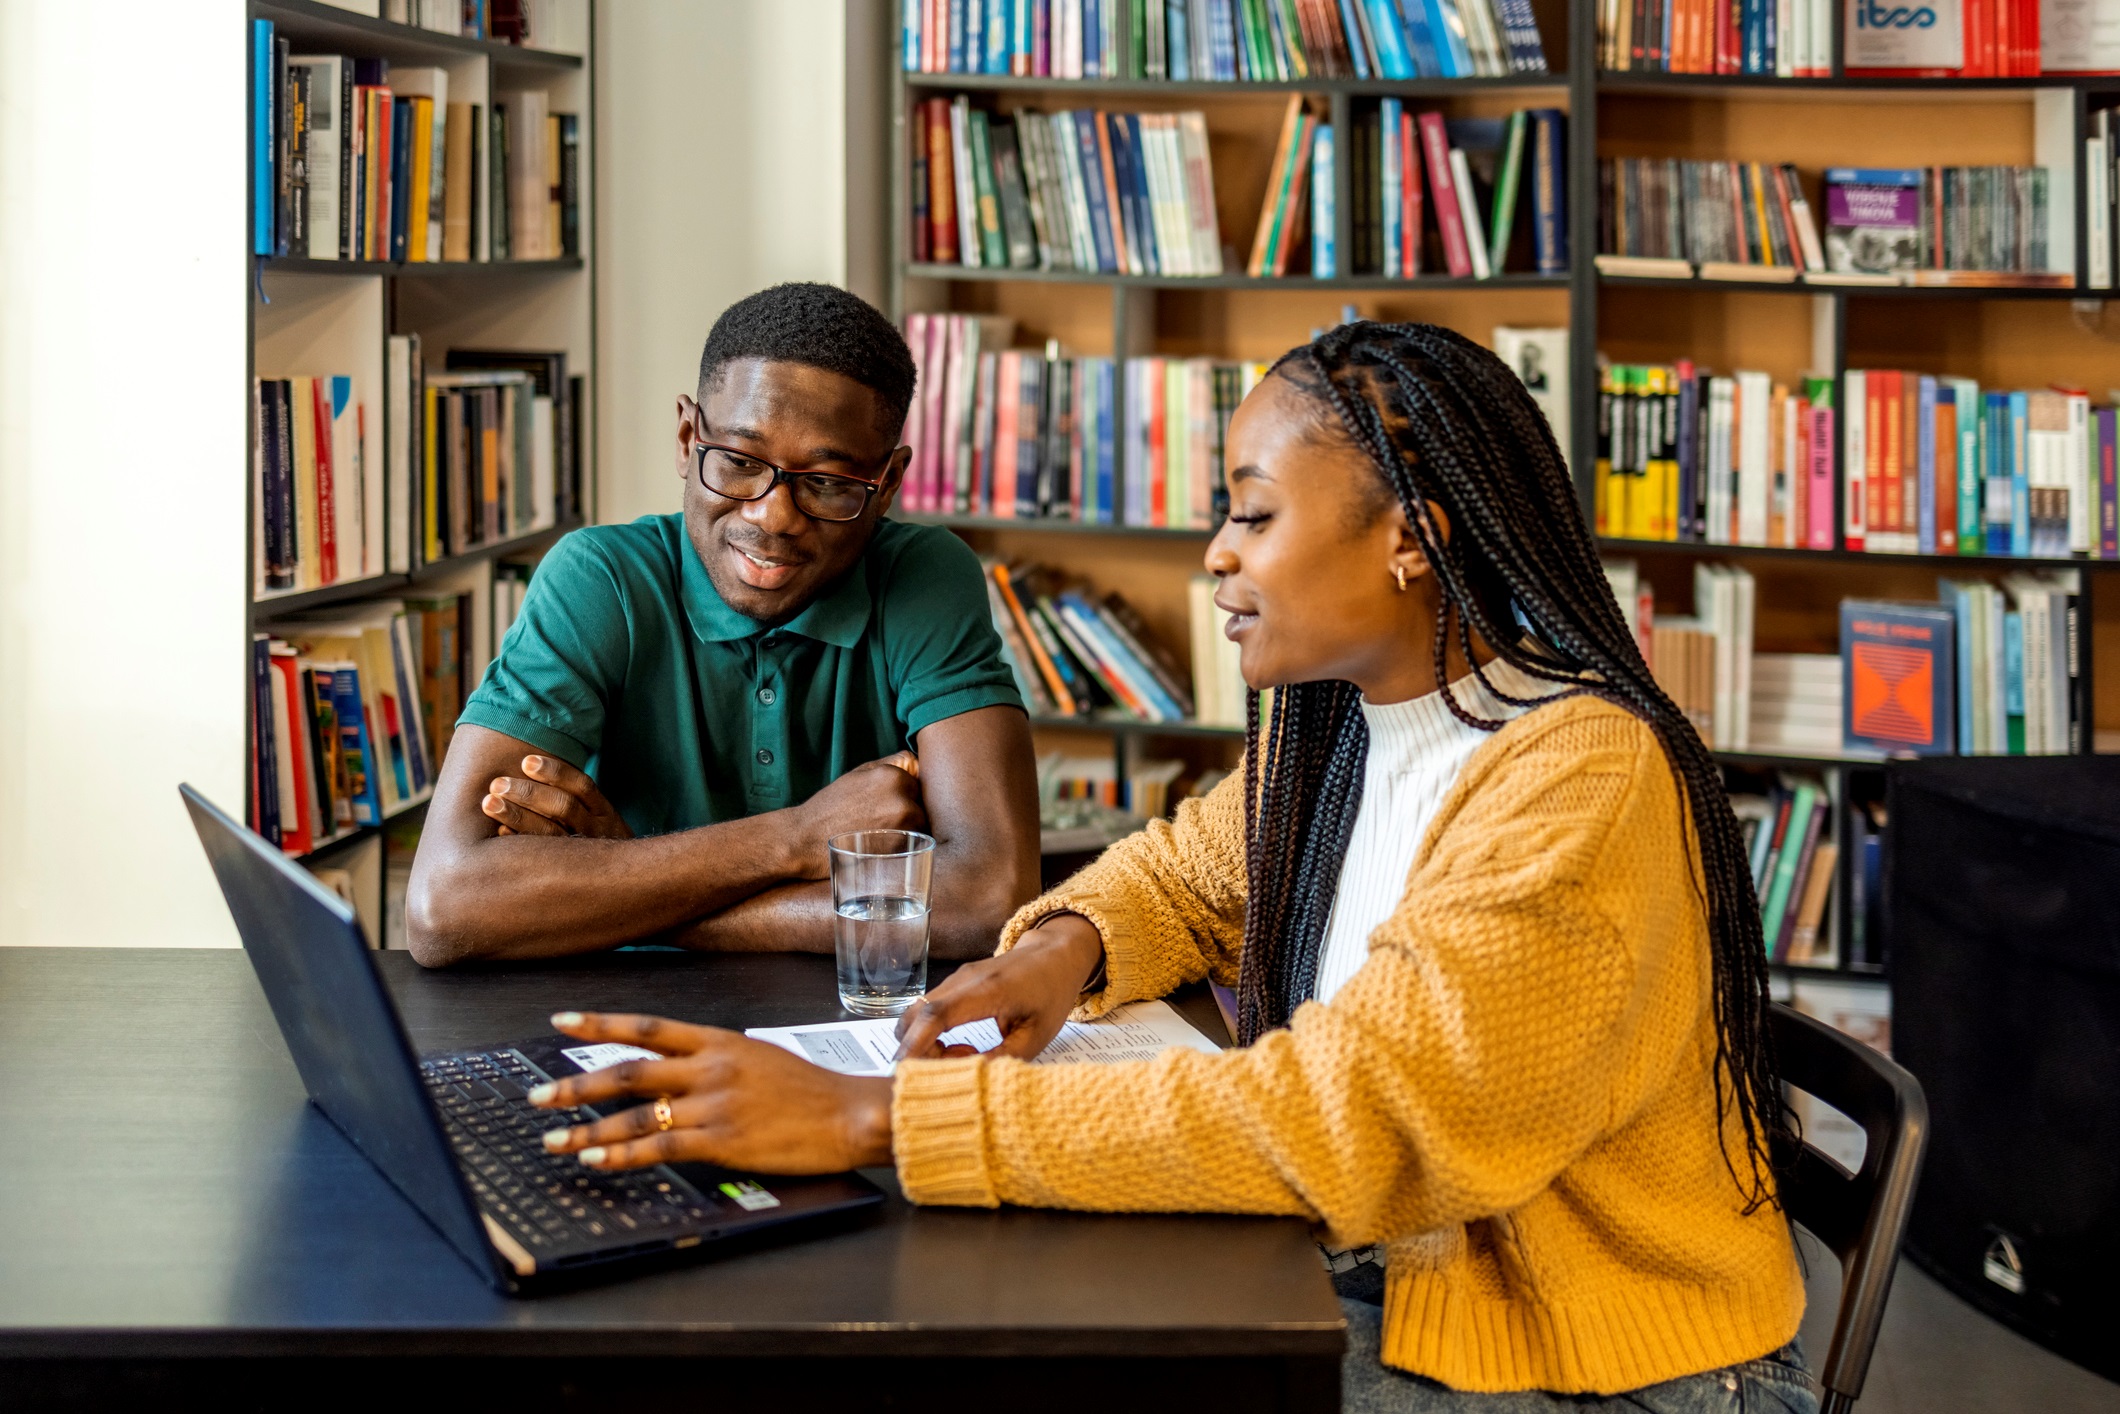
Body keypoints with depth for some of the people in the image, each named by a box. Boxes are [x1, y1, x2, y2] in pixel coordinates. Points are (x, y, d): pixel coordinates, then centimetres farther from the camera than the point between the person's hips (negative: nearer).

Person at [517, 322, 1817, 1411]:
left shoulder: (1580, 786, -24)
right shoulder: (1333, 723, 4)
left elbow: (1342, 1118, -31)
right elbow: (1187, 872, 23)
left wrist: (874, 1118, -33)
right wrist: (1069, 943, -3)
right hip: (1368, 1305, 7)